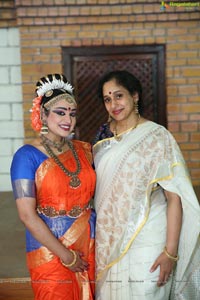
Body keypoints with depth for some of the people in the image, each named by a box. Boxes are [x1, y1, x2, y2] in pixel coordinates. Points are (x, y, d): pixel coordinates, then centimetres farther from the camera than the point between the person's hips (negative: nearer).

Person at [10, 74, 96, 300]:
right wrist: (65, 255, -13)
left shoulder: (83, 150, 5)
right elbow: (27, 215, -15)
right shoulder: (27, 156, -11)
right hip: (50, 250, -5)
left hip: (90, 245, 5)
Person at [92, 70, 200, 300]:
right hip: (110, 241, 5)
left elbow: (175, 197, -14)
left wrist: (170, 252, -19)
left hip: (146, 245, -5)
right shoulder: (104, 136, 5)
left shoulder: (157, 137, -12)